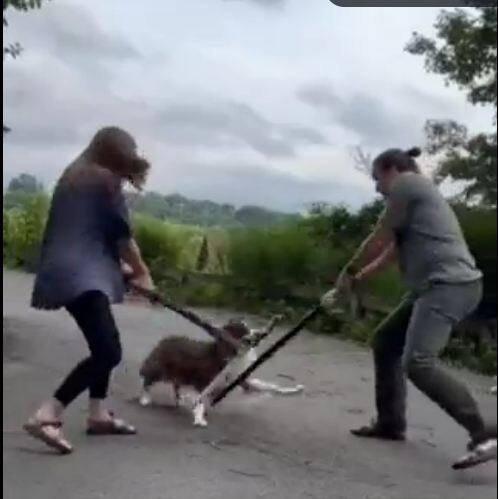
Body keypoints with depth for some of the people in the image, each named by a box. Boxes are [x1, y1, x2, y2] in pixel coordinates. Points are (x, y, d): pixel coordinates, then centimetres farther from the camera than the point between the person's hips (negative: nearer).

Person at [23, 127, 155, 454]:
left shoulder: (76, 176, 21)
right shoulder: (106, 180, -4)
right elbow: (121, 234, -3)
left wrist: (120, 266, 29)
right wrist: (142, 273, 10)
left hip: (69, 272, 10)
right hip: (81, 276, -10)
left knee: (104, 344, 21)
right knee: (109, 351, -17)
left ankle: (98, 415, 27)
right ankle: (46, 416, -21)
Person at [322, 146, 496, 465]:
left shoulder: (408, 183, -3)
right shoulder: (414, 194, 26)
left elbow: (378, 241, -2)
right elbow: (392, 252, 27)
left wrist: (350, 272, 12)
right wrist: (358, 280, 28)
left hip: (450, 285, -11)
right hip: (436, 287, 11)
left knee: (418, 363, -21)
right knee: (386, 342, 15)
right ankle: (391, 423, 22)